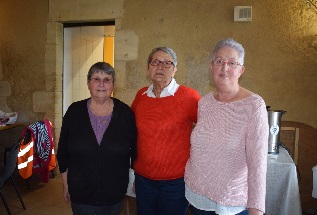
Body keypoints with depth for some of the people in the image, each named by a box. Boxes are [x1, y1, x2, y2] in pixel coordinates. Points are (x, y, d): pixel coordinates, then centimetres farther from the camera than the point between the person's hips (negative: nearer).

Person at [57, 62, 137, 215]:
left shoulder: (125, 112, -8)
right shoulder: (75, 111, -6)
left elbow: (135, 150, 1)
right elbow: (63, 151, 2)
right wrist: (66, 185, 5)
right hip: (80, 193, 0)